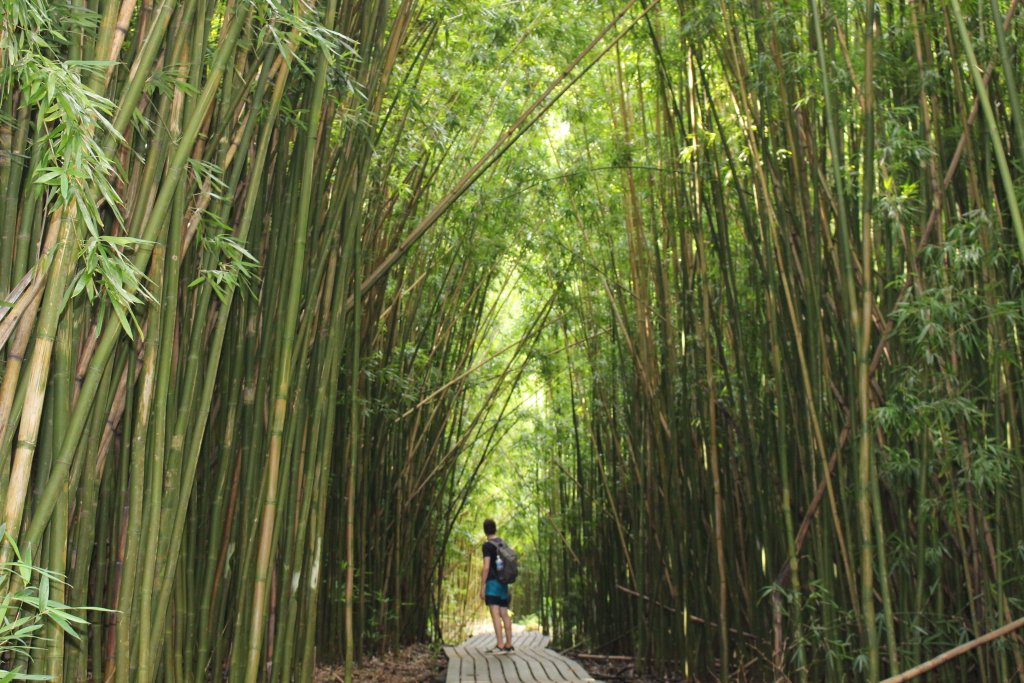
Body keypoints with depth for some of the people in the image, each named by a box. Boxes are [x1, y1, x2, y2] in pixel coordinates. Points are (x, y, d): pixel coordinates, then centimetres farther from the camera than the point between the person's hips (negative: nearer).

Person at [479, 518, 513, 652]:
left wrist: (482, 587, -14)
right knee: (504, 613, 9)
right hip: (503, 582, 7)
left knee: (495, 614, -9)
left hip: (492, 582, -7)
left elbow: (486, 567, -16)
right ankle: (509, 644, 10)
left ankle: (500, 645, -13)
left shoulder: (487, 545, -9)